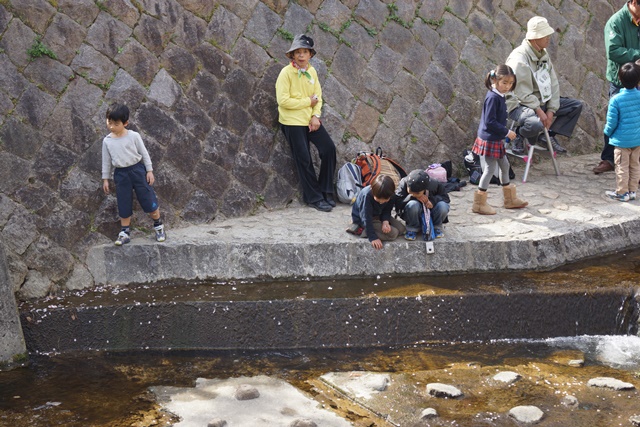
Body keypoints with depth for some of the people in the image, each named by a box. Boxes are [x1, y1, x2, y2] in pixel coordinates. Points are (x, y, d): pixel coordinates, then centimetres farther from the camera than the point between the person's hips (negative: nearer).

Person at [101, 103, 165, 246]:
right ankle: (125, 232, 17)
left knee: (148, 199, 1)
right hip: (120, 173, 2)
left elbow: (144, 153, -1)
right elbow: (106, 161, 8)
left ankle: (158, 225, 18)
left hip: (137, 169, -2)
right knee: (124, 204, 7)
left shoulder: (133, 136, -8)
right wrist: (105, 179, 8)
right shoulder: (107, 141, 0)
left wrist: (149, 171, -4)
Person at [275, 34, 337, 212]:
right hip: (292, 122, -5)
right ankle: (314, 198, 10)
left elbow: (318, 96, 7)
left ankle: (326, 191, 11)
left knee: (329, 149, -3)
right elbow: (283, 100, -20)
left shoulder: (312, 71, 5)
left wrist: (315, 116, -9)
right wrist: (308, 102, -14)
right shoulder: (286, 73, -13)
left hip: (310, 120, 6)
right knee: (304, 159, -2)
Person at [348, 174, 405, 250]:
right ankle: (360, 230, -16)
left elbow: (387, 211, -3)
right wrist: (373, 238, -32)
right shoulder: (367, 195, -35)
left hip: (378, 216, 7)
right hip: (362, 220, -7)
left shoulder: (389, 196, -18)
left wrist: (385, 221, -25)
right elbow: (366, 218, -31)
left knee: (401, 228, -3)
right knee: (393, 233, -19)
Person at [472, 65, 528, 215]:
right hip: (489, 140, -10)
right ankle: (479, 203, 6)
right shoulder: (492, 97, -21)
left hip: (496, 139, 10)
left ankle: (510, 199, 31)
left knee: (504, 165, 18)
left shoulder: (499, 96, 8)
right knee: (490, 169, -3)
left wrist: (505, 133, 14)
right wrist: (507, 132, -18)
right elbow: (489, 122, -24)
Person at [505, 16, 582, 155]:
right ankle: (519, 136, -4)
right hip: (519, 104, -9)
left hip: (541, 101, 9)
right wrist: (539, 111, -25)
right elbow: (522, 93, -24)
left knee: (576, 106, 5)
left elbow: (553, 83, 5)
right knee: (536, 123, -40)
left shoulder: (544, 54, 7)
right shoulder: (519, 58, -21)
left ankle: (548, 136, 6)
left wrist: (551, 110, -6)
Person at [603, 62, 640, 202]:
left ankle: (622, 193, 13)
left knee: (622, 167, 7)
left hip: (622, 140, -4)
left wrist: (607, 132, 6)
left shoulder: (616, 100, -19)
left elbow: (612, 122, -13)